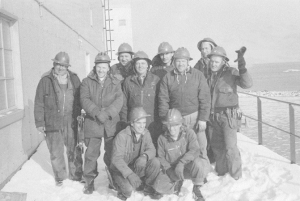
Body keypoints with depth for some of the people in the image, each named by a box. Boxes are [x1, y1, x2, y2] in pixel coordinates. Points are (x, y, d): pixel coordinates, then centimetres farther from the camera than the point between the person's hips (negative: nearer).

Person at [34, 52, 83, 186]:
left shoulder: (74, 79, 4)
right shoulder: (45, 80, -3)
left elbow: (80, 99, 11)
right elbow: (39, 104, 0)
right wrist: (39, 122, -2)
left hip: (71, 122, 1)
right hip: (53, 123, -1)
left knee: (74, 150, 9)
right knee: (56, 152, 8)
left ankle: (76, 174, 27)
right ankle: (60, 176, 27)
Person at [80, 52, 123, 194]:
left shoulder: (115, 82, 8)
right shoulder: (87, 82, 5)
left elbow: (119, 100, -5)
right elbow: (85, 100, -7)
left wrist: (107, 113, -20)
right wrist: (97, 113, -21)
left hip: (111, 123, 1)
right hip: (93, 123, -1)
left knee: (112, 153, 9)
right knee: (91, 153, 1)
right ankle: (89, 181, 16)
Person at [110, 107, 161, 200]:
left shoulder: (145, 133, -6)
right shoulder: (122, 136, -24)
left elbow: (152, 150, -8)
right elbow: (116, 159, -29)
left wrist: (145, 156, -34)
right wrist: (130, 174, -42)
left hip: (138, 167, 5)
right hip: (121, 170, -5)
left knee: (155, 162, -21)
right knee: (128, 189, -31)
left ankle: (149, 187, 4)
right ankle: (122, 188, 7)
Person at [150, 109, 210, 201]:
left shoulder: (189, 133, -11)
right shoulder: (162, 138, -4)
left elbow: (194, 150, -24)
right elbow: (161, 157, 1)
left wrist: (181, 163, -37)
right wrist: (169, 170, -14)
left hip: (188, 167, -2)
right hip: (171, 168, 2)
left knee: (197, 162, -37)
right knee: (159, 186, -21)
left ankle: (197, 189, -9)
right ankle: (177, 184, 14)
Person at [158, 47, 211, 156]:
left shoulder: (198, 75, 0)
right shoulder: (168, 77, 4)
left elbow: (205, 98, -1)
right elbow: (163, 100, 4)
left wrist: (203, 119, -6)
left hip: (194, 117, -1)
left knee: (199, 147, 2)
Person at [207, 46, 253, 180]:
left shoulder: (231, 72, -12)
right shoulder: (211, 75, 6)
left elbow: (247, 84, -26)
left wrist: (242, 69, -40)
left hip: (229, 115, -7)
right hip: (215, 115, 7)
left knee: (230, 147, -6)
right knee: (216, 145, 15)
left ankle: (236, 176, 11)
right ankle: (221, 171, 33)